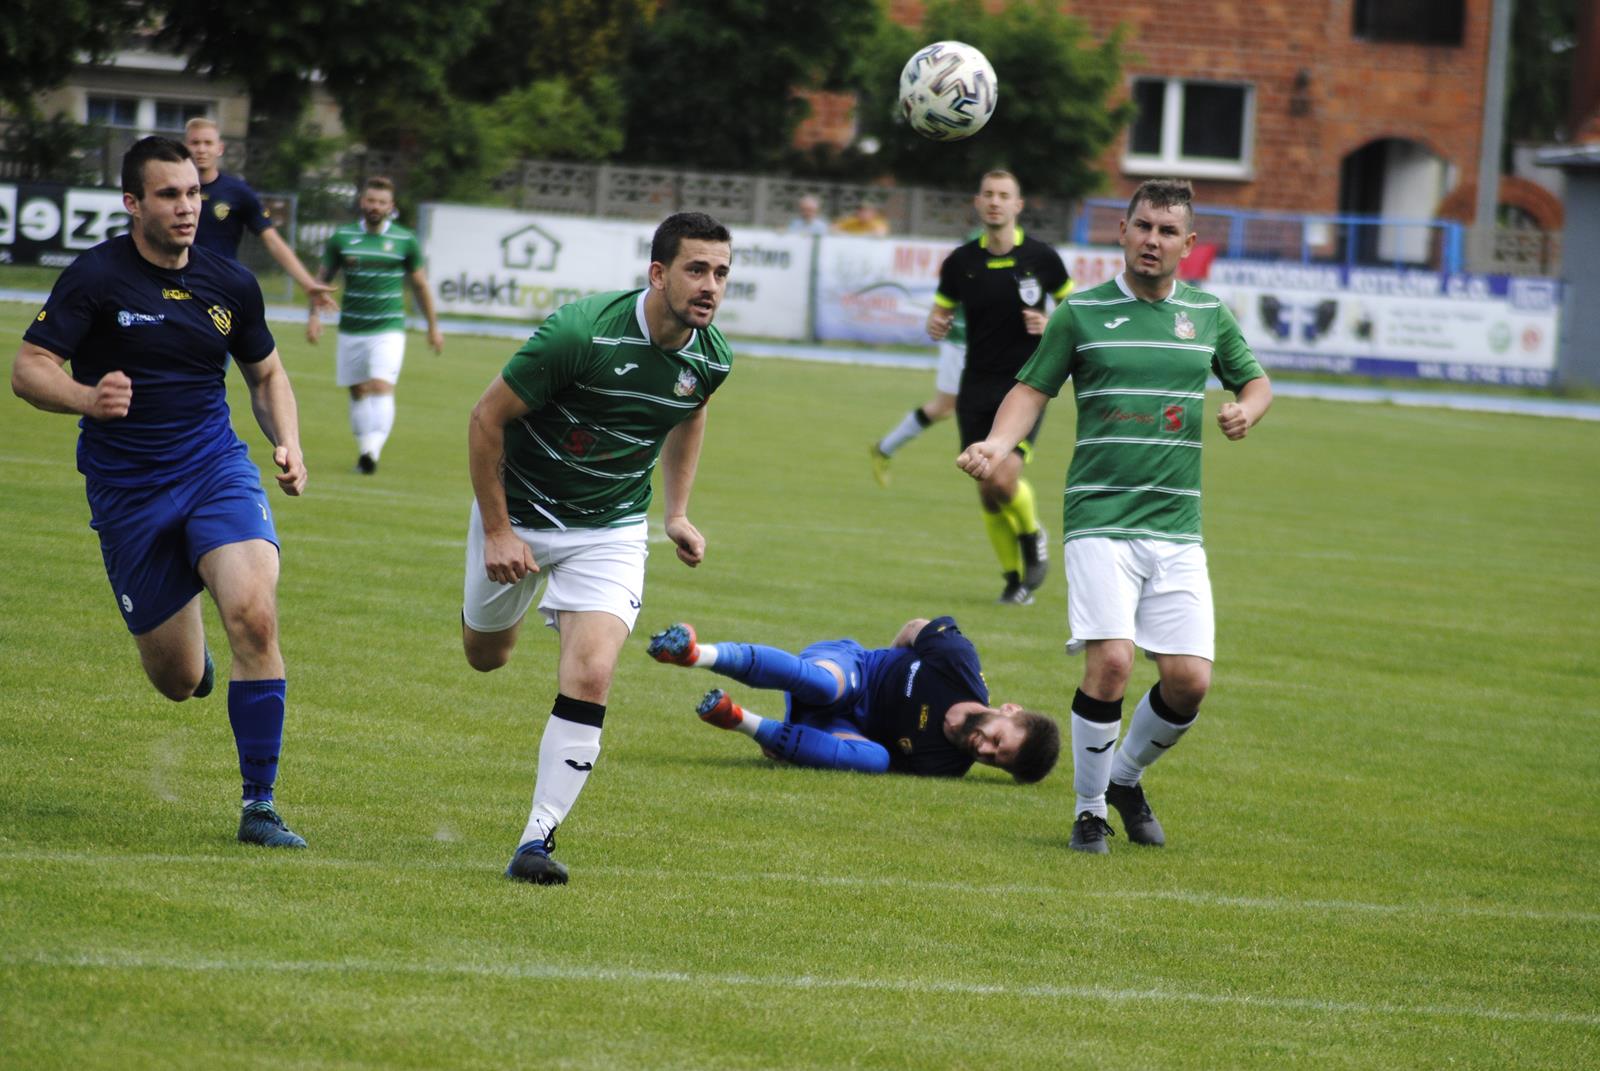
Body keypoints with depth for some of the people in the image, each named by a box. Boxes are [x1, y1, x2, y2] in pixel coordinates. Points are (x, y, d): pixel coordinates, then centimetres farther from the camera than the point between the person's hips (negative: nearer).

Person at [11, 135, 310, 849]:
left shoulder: (230, 284, 4)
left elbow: (266, 374, 19)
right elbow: (28, 369, -9)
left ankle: (259, 805, -17)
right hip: (125, 488, -2)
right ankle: (186, 637, 46)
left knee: (254, 614, -26)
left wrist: (288, 444, 1)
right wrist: (88, 399, -29)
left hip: (217, 468, 2)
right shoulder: (95, 277, -8)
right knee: (177, 680, 3)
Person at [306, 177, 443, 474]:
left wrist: (433, 326, 13)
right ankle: (363, 451, 16)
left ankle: (373, 448, -28)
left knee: (381, 387, -18)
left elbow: (420, 285, 10)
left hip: (389, 329, -3)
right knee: (358, 392, 7)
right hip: (351, 330, 3)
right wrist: (314, 314, 2)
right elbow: (323, 279, 12)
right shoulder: (342, 237, 3)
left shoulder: (406, 240, 1)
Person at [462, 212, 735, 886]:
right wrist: (497, 531, -17)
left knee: (590, 676, -18)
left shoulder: (710, 360, -11)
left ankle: (537, 840, -12)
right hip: (520, 512, -2)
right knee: (485, 657, 19)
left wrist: (677, 513, 10)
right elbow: (488, 418, -18)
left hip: (611, 531, 2)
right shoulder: (580, 333, -28)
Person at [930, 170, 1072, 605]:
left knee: (1003, 479, -20)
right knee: (987, 493, 1)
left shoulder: (1041, 258, -3)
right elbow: (940, 314, 11)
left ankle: (1033, 536, 12)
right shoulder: (960, 262, 1)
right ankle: (1015, 579, 19)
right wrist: (935, 327, -12)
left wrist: (1051, 325, -11)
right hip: (976, 389, 3)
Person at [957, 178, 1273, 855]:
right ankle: (1089, 809, 0)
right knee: (1111, 661, -19)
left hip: (1177, 529, 3)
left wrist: (1246, 411, 0)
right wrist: (998, 443, -11)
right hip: (1100, 521, -3)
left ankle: (1126, 776, 25)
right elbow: (1033, 389, 7)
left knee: (1190, 678, -4)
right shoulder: (1082, 312, 2)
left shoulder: (1208, 314, 10)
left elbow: (1255, 380, 23)